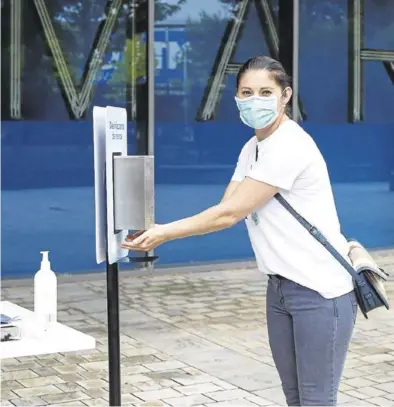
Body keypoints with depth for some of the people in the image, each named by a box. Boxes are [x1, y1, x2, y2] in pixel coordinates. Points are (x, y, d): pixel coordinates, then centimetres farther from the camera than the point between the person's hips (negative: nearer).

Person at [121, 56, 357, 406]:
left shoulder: (290, 147, -20)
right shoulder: (252, 148, 10)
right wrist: (158, 232, -9)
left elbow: (231, 215, -20)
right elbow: (226, 210, 4)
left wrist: (164, 233, -14)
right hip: (281, 286, 9)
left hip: (320, 290, -9)